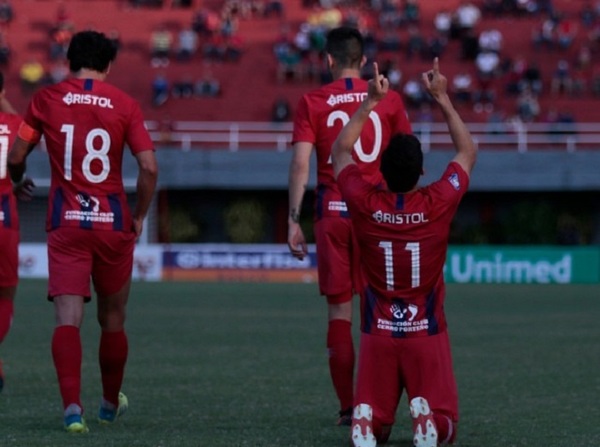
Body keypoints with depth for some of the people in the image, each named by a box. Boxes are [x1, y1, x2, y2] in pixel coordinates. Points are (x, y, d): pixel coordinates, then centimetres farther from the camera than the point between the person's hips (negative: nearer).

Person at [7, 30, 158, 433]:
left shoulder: (46, 100, 1)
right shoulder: (125, 105, -1)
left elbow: (16, 156, 6)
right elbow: (149, 167, -8)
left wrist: (19, 180, 29)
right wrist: (139, 216, 7)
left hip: (66, 223, 0)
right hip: (112, 222, 0)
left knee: (68, 319, -6)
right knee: (112, 319, 16)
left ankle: (72, 405, -24)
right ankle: (111, 405, 32)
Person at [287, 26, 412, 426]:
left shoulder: (313, 103, 1)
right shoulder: (389, 100, 4)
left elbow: (300, 163, -6)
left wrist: (294, 220, -4)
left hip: (332, 213, 0)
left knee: (339, 309, 4)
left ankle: (348, 407, 2)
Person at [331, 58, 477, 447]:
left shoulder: (365, 205, -10)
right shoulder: (438, 205, -12)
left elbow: (341, 152, 11)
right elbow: (468, 152, 7)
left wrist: (371, 102, 12)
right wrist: (443, 99, 11)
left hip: (378, 335, 1)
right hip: (428, 335, -1)